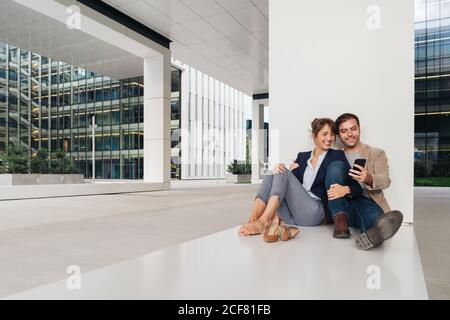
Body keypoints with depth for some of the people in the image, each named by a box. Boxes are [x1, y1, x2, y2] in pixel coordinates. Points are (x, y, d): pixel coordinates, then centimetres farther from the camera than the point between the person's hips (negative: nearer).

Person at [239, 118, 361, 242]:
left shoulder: (337, 156, 7)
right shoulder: (302, 156, 18)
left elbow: (356, 187, 0)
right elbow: (292, 185, 12)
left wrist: (345, 189, -25)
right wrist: (278, 169, -10)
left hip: (315, 212, -4)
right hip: (293, 215, 4)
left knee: (284, 173, -20)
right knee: (271, 175, -16)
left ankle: (262, 221, -35)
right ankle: (252, 221, -33)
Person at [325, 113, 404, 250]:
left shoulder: (377, 153, 14)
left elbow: (385, 180, -3)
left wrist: (369, 179, -27)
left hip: (366, 201, -1)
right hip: (340, 206, 2)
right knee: (335, 166, -21)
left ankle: (372, 234, -73)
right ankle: (340, 220, -30)